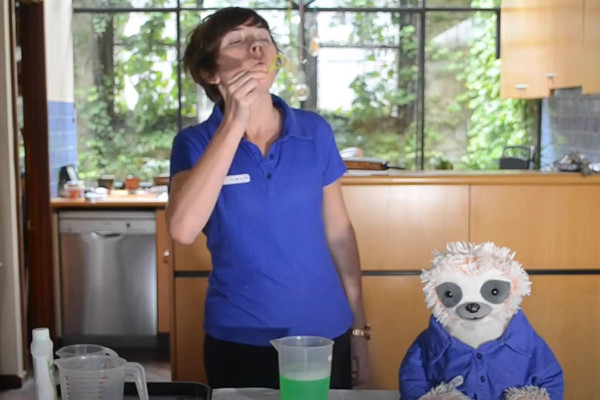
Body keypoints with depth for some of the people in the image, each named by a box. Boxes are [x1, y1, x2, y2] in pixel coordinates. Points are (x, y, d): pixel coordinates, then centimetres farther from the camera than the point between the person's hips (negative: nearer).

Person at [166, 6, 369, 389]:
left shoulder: (315, 132, -2)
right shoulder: (195, 142, -7)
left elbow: (338, 230, 5)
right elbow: (183, 229, -25)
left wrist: (358, 327, 6)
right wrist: (235, 122, -25)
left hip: (326, 333, 2)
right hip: (240, 339, -1)